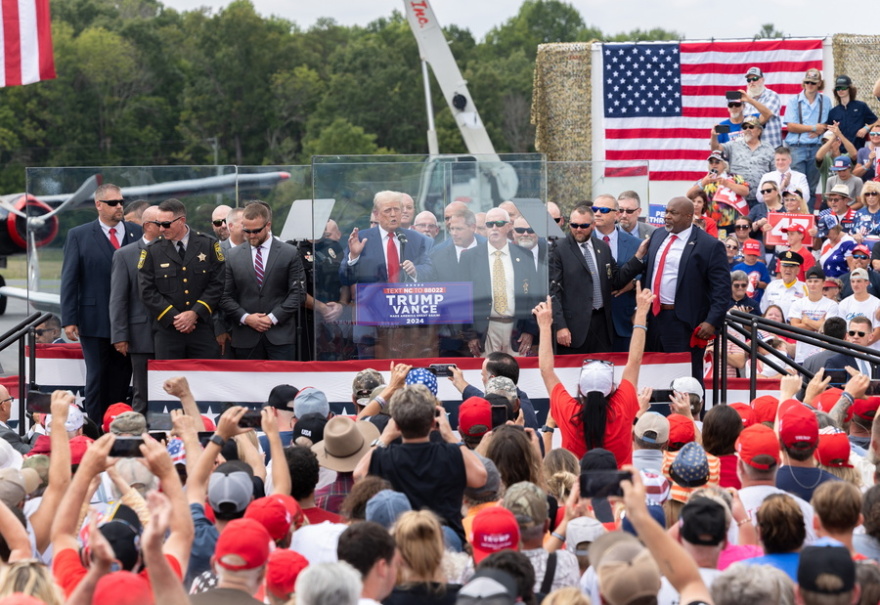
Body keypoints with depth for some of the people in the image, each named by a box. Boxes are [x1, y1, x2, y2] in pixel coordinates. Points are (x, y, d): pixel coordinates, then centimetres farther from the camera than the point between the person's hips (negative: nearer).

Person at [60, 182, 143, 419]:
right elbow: (69, 280, 0)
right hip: (95, 321, -2)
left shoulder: (137, 233, 7)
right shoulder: (78, 236, 2)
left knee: (121, 380, 6)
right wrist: (69, 320, -7)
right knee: (97, 378, 1)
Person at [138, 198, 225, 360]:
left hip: (202, 327, 0)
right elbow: (147, 291, -1)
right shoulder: (152, 251, 3)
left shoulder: (208, 245, 3)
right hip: (167, 330, 0)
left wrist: (195, 313, -10)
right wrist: (174, 318, -9)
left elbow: (217, 284, 0)